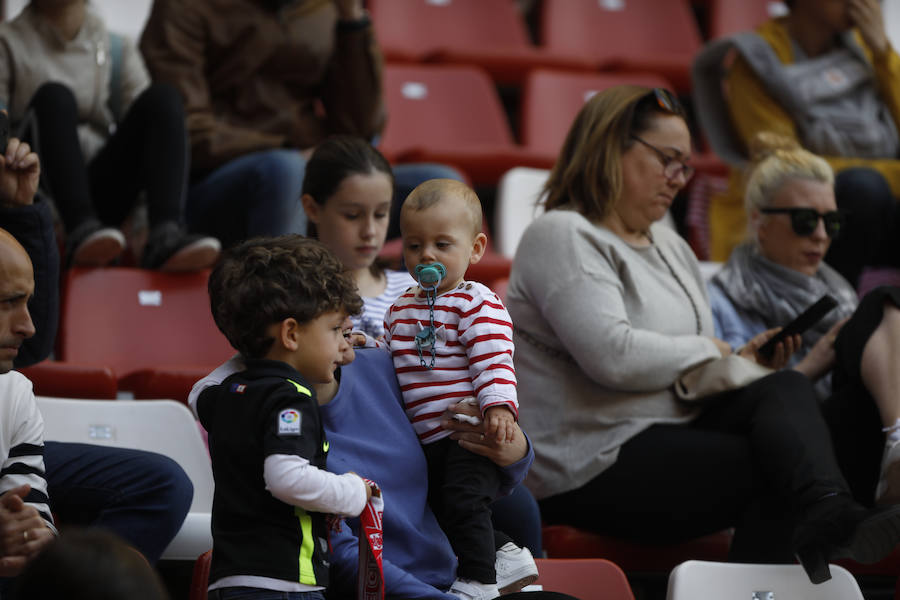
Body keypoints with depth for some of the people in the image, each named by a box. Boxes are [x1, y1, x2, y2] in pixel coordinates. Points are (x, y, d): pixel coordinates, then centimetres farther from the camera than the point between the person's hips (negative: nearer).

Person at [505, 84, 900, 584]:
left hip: (674, 430, 8)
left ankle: (827, 513, -45)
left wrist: (743, 358, 7)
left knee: (785, 388, -23)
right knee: (776, 470, -25)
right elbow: (613, 356, -23)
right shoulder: (563, 236, -8)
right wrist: (710, 353, -7)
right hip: (592, 466, -8)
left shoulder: (669, 245, 23)